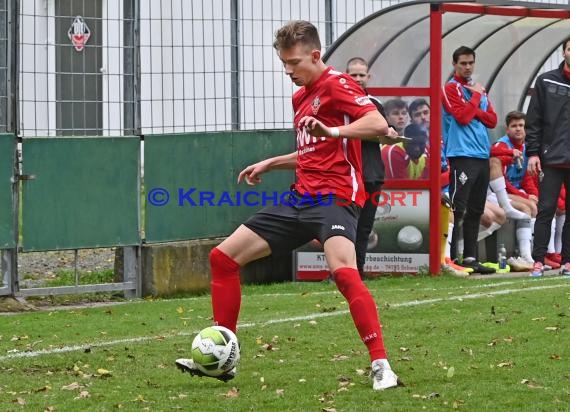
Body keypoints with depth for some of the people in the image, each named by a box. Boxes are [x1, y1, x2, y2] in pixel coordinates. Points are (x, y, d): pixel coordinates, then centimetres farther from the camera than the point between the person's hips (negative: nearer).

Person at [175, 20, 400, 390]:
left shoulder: (336, 84, -7)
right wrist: (270, 164, 28)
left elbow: (379, 125, -23)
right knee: (223, 256, 7)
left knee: (343, 270, -35)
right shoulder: (301, 96, 20)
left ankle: (381, 366, -31)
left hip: (335, 196, -10)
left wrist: (331, 131, -33)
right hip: (302, 197, 10)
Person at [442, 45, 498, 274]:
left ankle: (470, 257, 13)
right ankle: (451, 259, -12)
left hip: (482, 156, 8)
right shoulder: (451, 88, -2)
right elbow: (462, 117, -14)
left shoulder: (479, 89, 20)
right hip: (462, 155, -8)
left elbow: (492, 120, 11)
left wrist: (475, 110, -5)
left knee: (475, 211, 9)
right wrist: (476, 96, -4)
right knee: (458, 210, -12)